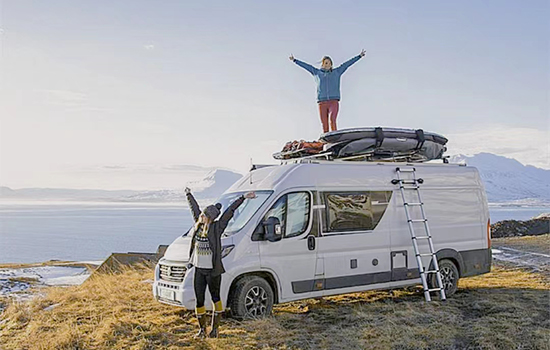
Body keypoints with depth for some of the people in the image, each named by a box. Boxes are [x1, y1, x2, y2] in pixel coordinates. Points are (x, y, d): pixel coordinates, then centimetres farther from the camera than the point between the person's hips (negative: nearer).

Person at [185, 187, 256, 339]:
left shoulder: (217, 227, -10)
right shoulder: (198, 224, 3)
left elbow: (230, 211, -14)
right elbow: (194, 207, 17)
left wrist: (243, 198, -16)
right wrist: (188, 194, 31)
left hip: (213, 271, -5)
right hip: (199, 270, 5)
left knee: (215, 299, 10)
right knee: (199, 301, 9)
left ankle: (215, 328, 22)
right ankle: (202, 330, 22)